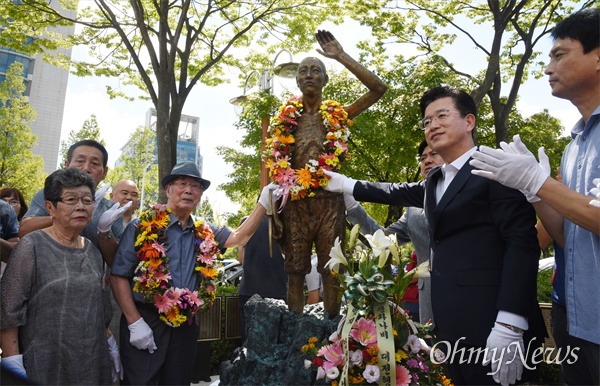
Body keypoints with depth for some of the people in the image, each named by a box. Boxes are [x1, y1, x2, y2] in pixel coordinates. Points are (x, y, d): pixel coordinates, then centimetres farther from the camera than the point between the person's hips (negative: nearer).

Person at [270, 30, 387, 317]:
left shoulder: (338, 114, 8)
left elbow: (378, 88, -1)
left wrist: (342, 57, -3)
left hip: (329, 199, -1)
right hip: (295, 201, 1)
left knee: (332, 271, 2)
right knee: (295, 271, 5)